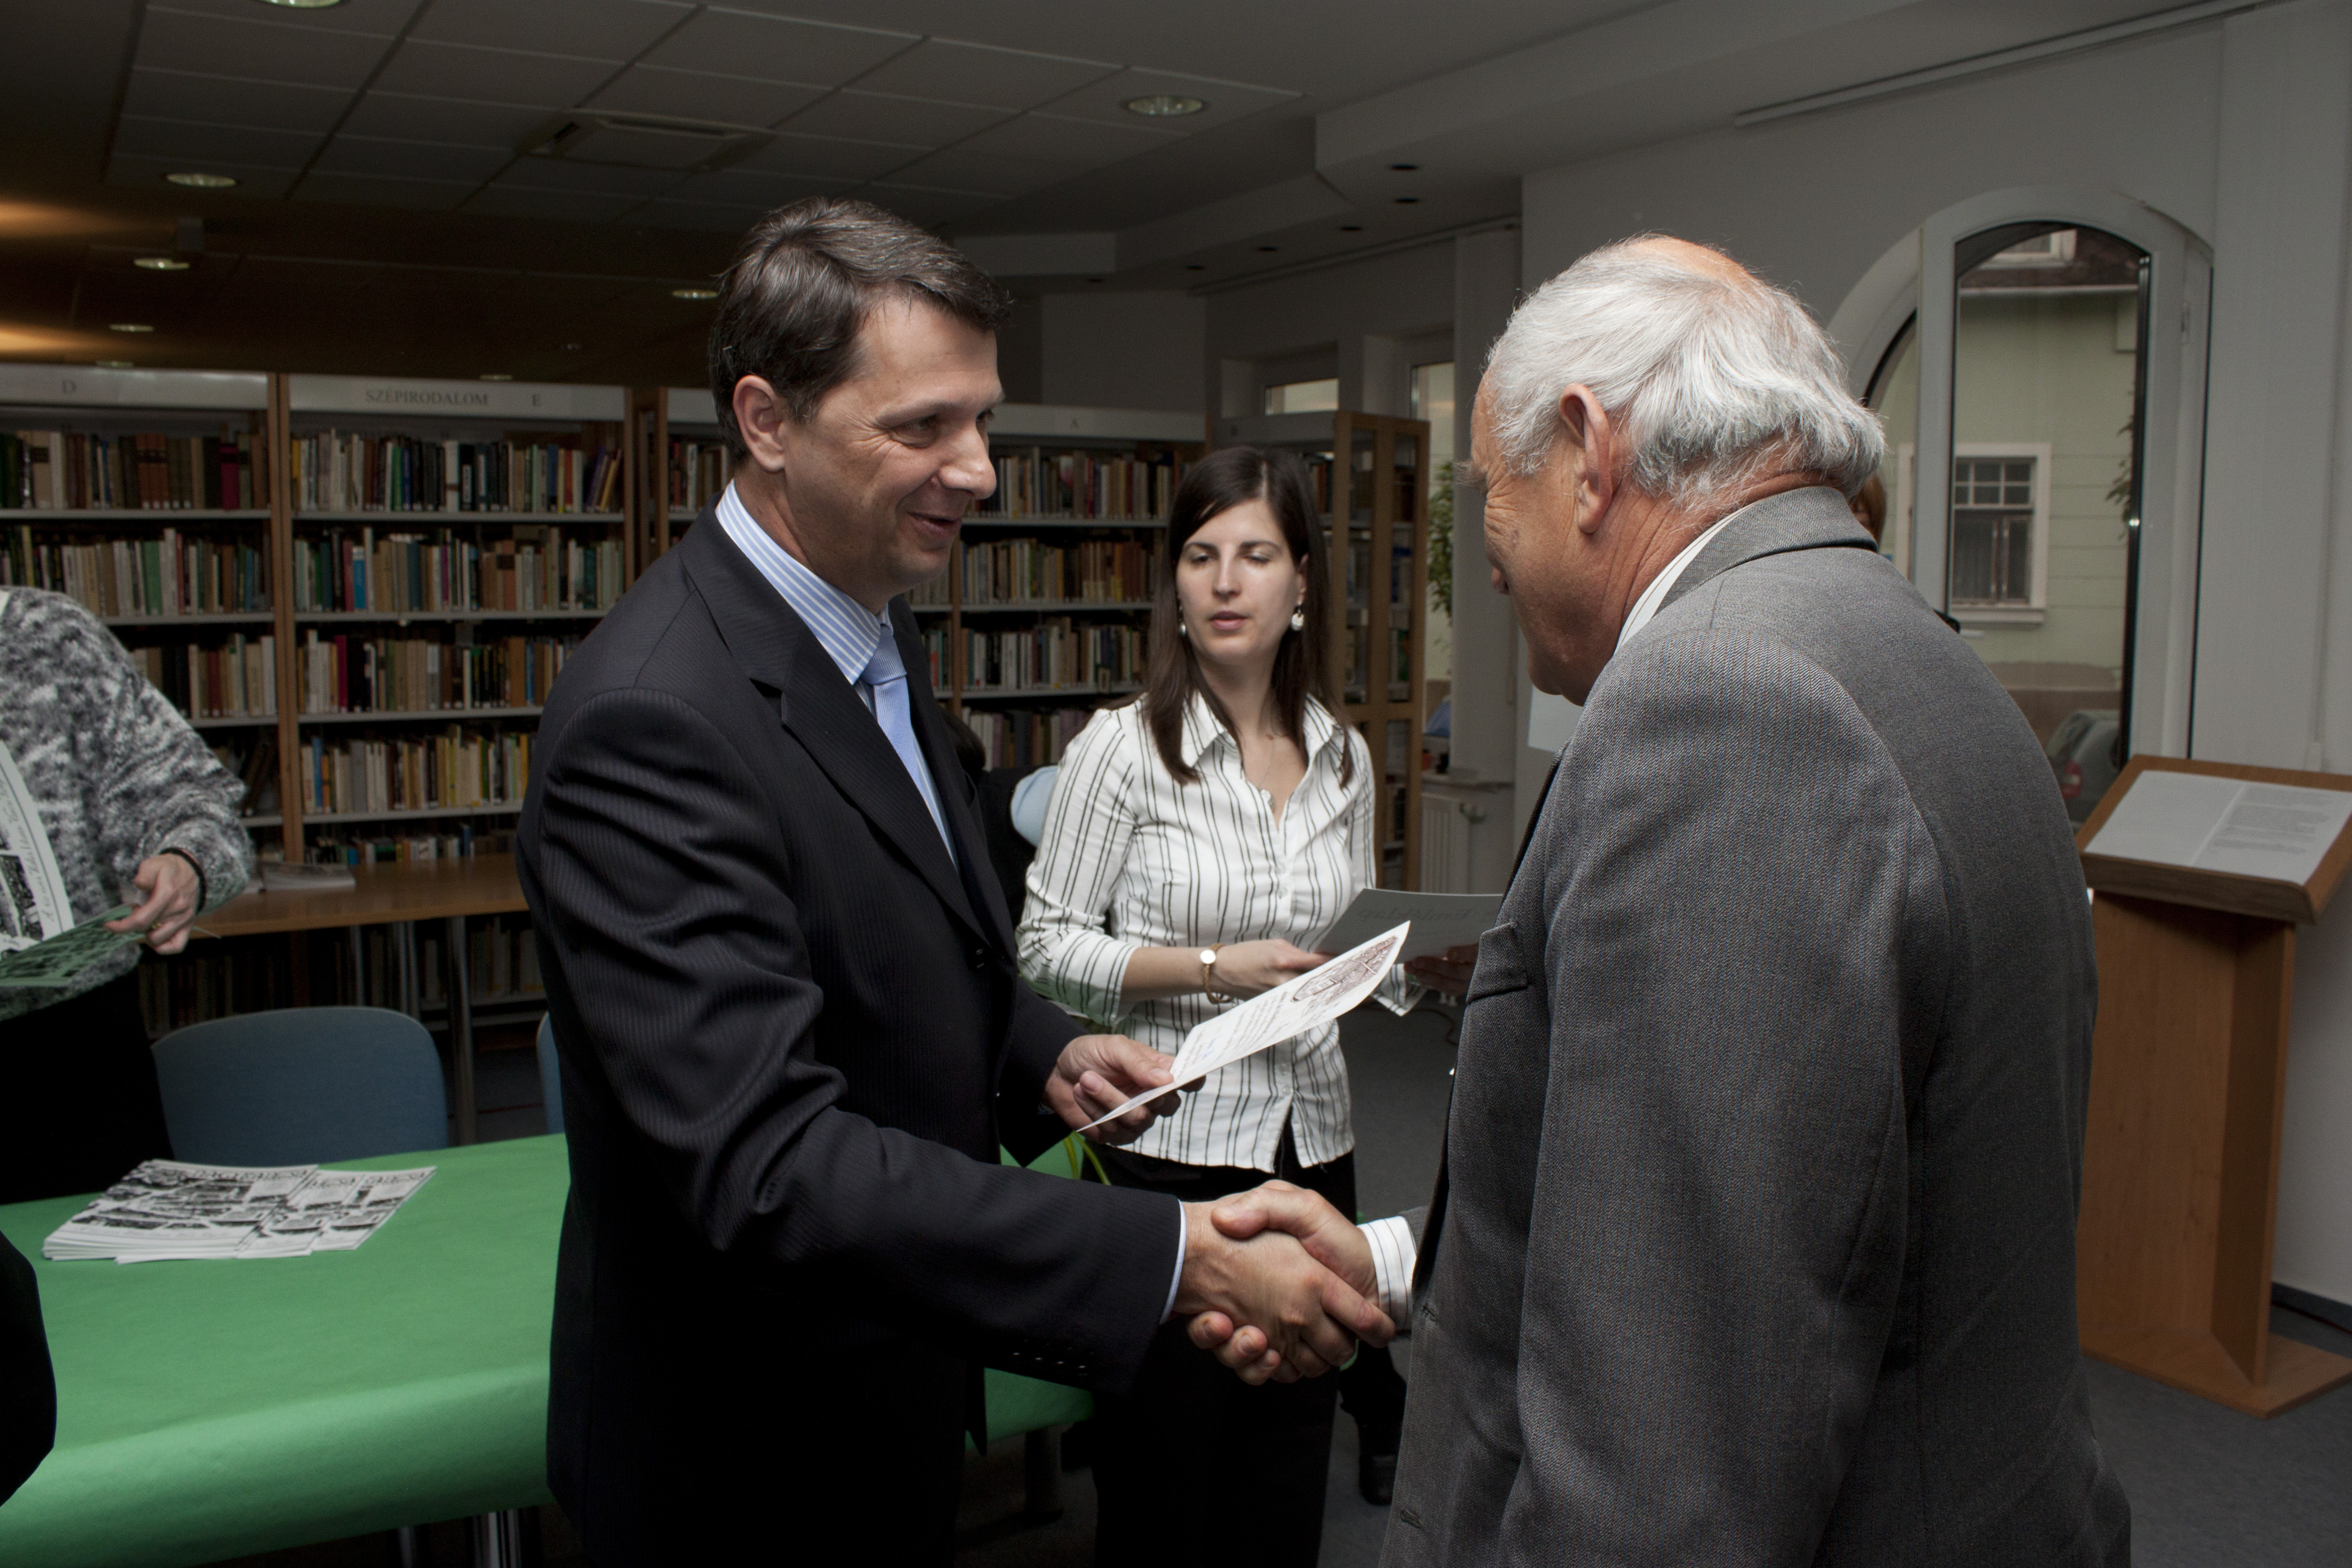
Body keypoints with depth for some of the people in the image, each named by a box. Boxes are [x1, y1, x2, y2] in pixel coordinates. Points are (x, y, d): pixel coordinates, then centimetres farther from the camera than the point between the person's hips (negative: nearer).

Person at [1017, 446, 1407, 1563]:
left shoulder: (1344, 757, 7)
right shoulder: (1122, 746, -8)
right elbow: (1046, 944, -7)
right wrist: (1208, 969, -16)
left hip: (1310, 1140, 5)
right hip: (1172, 1145, -4)